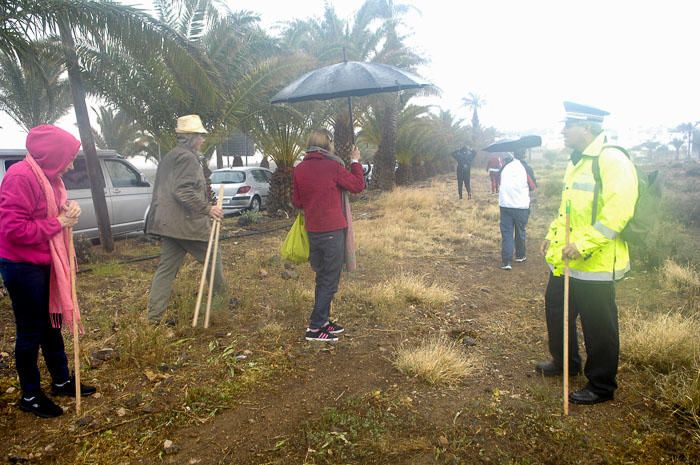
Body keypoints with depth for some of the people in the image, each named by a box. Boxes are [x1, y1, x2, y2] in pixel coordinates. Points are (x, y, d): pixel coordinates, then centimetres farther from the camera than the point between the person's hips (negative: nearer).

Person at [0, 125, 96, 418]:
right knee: (30, 330, 4)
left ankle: (61, 380, 33)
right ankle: (30, 396, 21)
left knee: (51, 324, 18)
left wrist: (68, 212, -2)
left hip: (44, 263, 9)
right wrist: (58, 223, -20)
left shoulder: (49, 176, 9)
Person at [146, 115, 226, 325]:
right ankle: (223, 299, 24)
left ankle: (155, 316, 11)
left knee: (167, 268, 9)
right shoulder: (187, 158, -13)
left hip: (168, 223, 10)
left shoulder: (169, 157, 20)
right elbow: (183, 191, -24)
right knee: (213, 258, 9)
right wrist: (208, 209, -19)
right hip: (187, 224, -10)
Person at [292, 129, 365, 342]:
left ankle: (322, 320, 26)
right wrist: (355, 161, 8)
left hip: (312, 231, 6)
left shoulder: (299, 169, 3)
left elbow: (296, 202, 9)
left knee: (322, 276, 19)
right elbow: (358, 185, -4)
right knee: (330, 280, 2)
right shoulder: (333, 166, -14)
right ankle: (315, 328, 3)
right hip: (332, 230, -6)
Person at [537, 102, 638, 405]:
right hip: (564, 261, 10)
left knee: (598, 328, 5)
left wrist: (583, 244, -27)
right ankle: (565, 361, 43)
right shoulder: (577, 162, 14)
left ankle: (601, 386, 23)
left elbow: (618, 211, -25)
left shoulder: (612, 161, -17)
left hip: (595, 264, -10)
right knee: (555, 309, 22)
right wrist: (553, 235, 15)